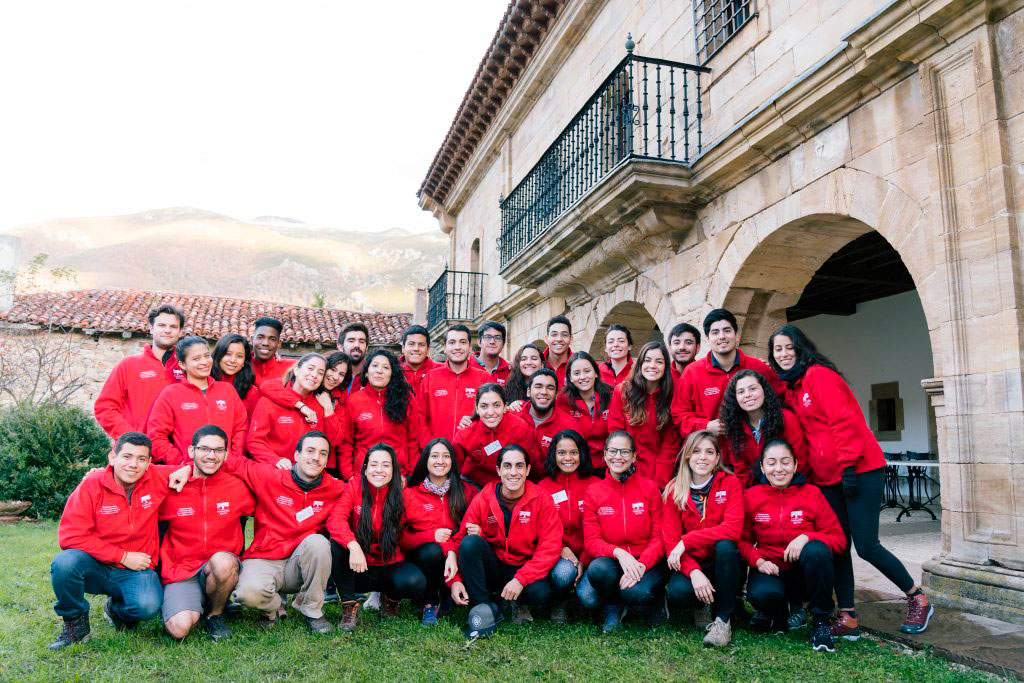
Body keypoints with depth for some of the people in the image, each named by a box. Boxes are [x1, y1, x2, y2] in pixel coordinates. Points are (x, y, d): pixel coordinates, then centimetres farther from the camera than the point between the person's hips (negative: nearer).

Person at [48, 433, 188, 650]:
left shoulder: (157, 479, -5)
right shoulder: (91, 486, -10)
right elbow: (71, 536, -16)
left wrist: (187, 468, -17)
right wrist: (123, 556, -16)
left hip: (136, 571, 1)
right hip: (96, 567, 0)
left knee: (148, 605, -30)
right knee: (64, 563, -32)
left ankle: (117, 610, 10)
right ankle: (75, 622, -3)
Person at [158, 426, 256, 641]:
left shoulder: (238, 487, -1)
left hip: (223, 567, 1)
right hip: (180, 572, 0)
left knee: (222, 561, -36)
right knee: (179, 629, -26)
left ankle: (215, 614, -4)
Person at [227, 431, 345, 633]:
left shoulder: (334, 489, -2)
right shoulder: (270, 476, -7)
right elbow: (234, 462, -3)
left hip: (301, 563, 2)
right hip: (264, 561, -1)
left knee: (317, 541, -31)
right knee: (249, 592, -33)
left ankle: (312, 610, -7)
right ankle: (273, 606, 8)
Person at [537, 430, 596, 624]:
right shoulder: (543, 488, 3)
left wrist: (584, 561, -12)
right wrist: (561, 549, -16)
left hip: (586, 556, 0)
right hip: (557, 556, 0)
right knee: (564, 572, -34)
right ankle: (558, 603, 2)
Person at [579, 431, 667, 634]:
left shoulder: (649, 488, -1)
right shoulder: (593, 492, 2)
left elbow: (659, 537, -3)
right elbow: (591, 541, -3)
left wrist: (641, 565, -22)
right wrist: (618, 553, -24)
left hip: (646, 563, -1)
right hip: (609, 562, 1)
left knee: (635, 592, -34)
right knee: (587, 598, -32)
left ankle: (653, 602, 3)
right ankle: (613, 606, 3)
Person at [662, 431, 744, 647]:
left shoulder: (730, 484, -5)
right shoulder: (674, 491, -2)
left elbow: (733, 528, -21)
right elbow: (670, 540, -9)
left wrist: (687, 541, -23)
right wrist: (693, 571, -26)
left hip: (724, 565, 0)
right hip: (690, 565, 0)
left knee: (725, 545, -33)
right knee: (677, 592, -31)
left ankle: (723, 619, -16)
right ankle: (704, 604, 6)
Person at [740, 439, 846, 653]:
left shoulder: (812, 493, -6)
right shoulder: (750, 497, -4)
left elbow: (839, 539, -6)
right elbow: (742, 540, 1)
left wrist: (807, 537, -25)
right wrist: (758, 561, -18)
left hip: (806, 571, 0)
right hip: (770, 570, 0)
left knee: (816, 550, -34)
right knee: (760, 594, -34)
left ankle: (820, 621, -13)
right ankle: (780, 615, 7)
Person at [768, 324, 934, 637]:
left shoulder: (819, 375, -11)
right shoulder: (791, 389, 14)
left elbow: (845, 421, -18)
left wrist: (848, 466, -20)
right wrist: (805, 472, 12)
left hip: (859, 471, -8)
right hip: (827, 478, 8)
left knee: (866, 545, -6)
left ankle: (918, 599, 17)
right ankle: (848, 618, 12)